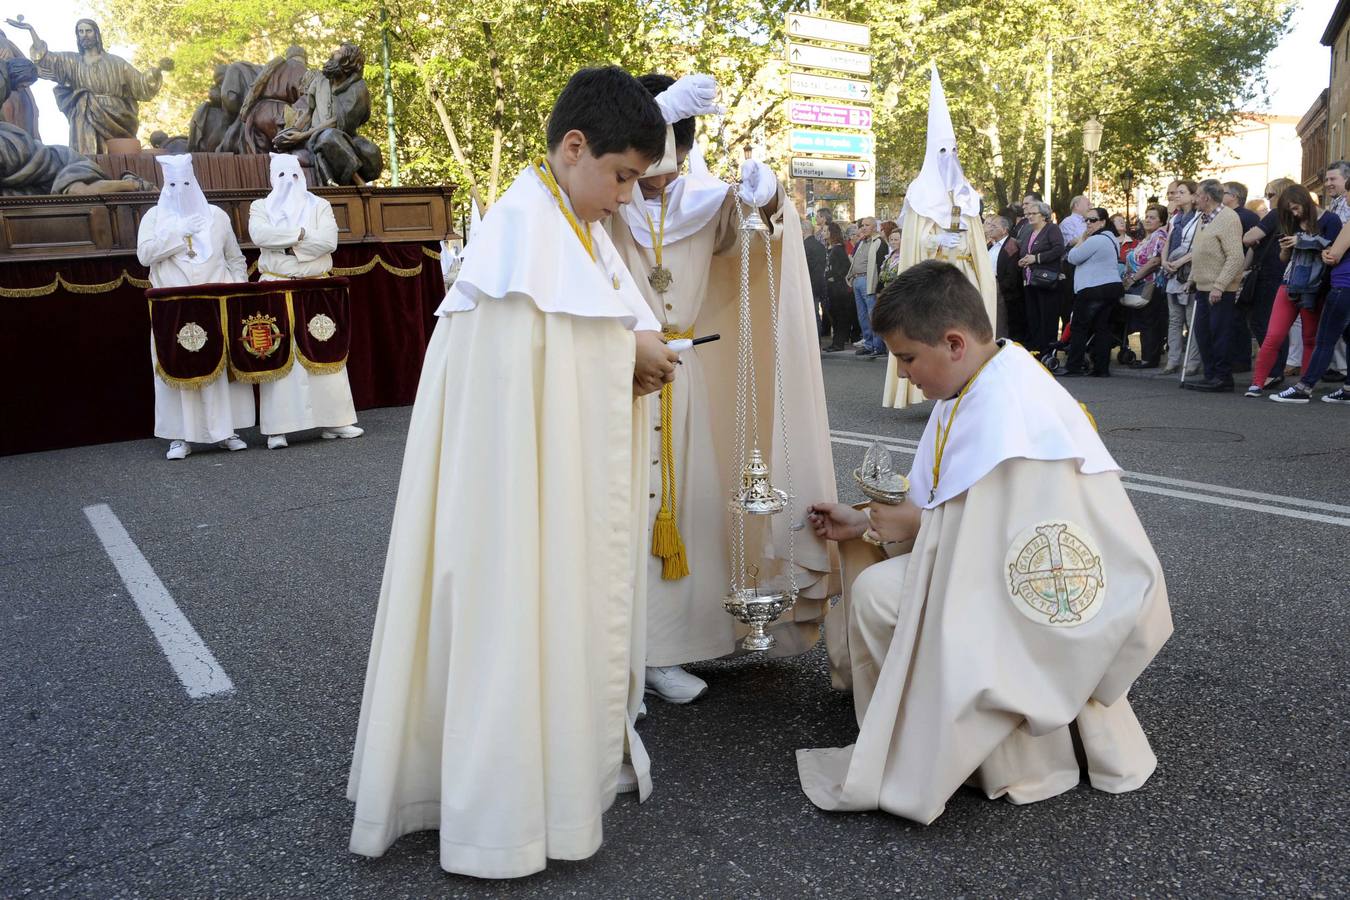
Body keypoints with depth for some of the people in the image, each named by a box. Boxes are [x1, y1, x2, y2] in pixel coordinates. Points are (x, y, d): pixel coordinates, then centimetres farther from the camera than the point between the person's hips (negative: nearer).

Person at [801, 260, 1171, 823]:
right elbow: (960, 515, 13)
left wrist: (915, 524, -12)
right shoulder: (983, 386, 6)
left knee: (877, 594, -18)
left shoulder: (1003, 409, -25)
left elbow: (990, 537, -28)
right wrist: (863, 524, 9)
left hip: (1069, 601, -10)